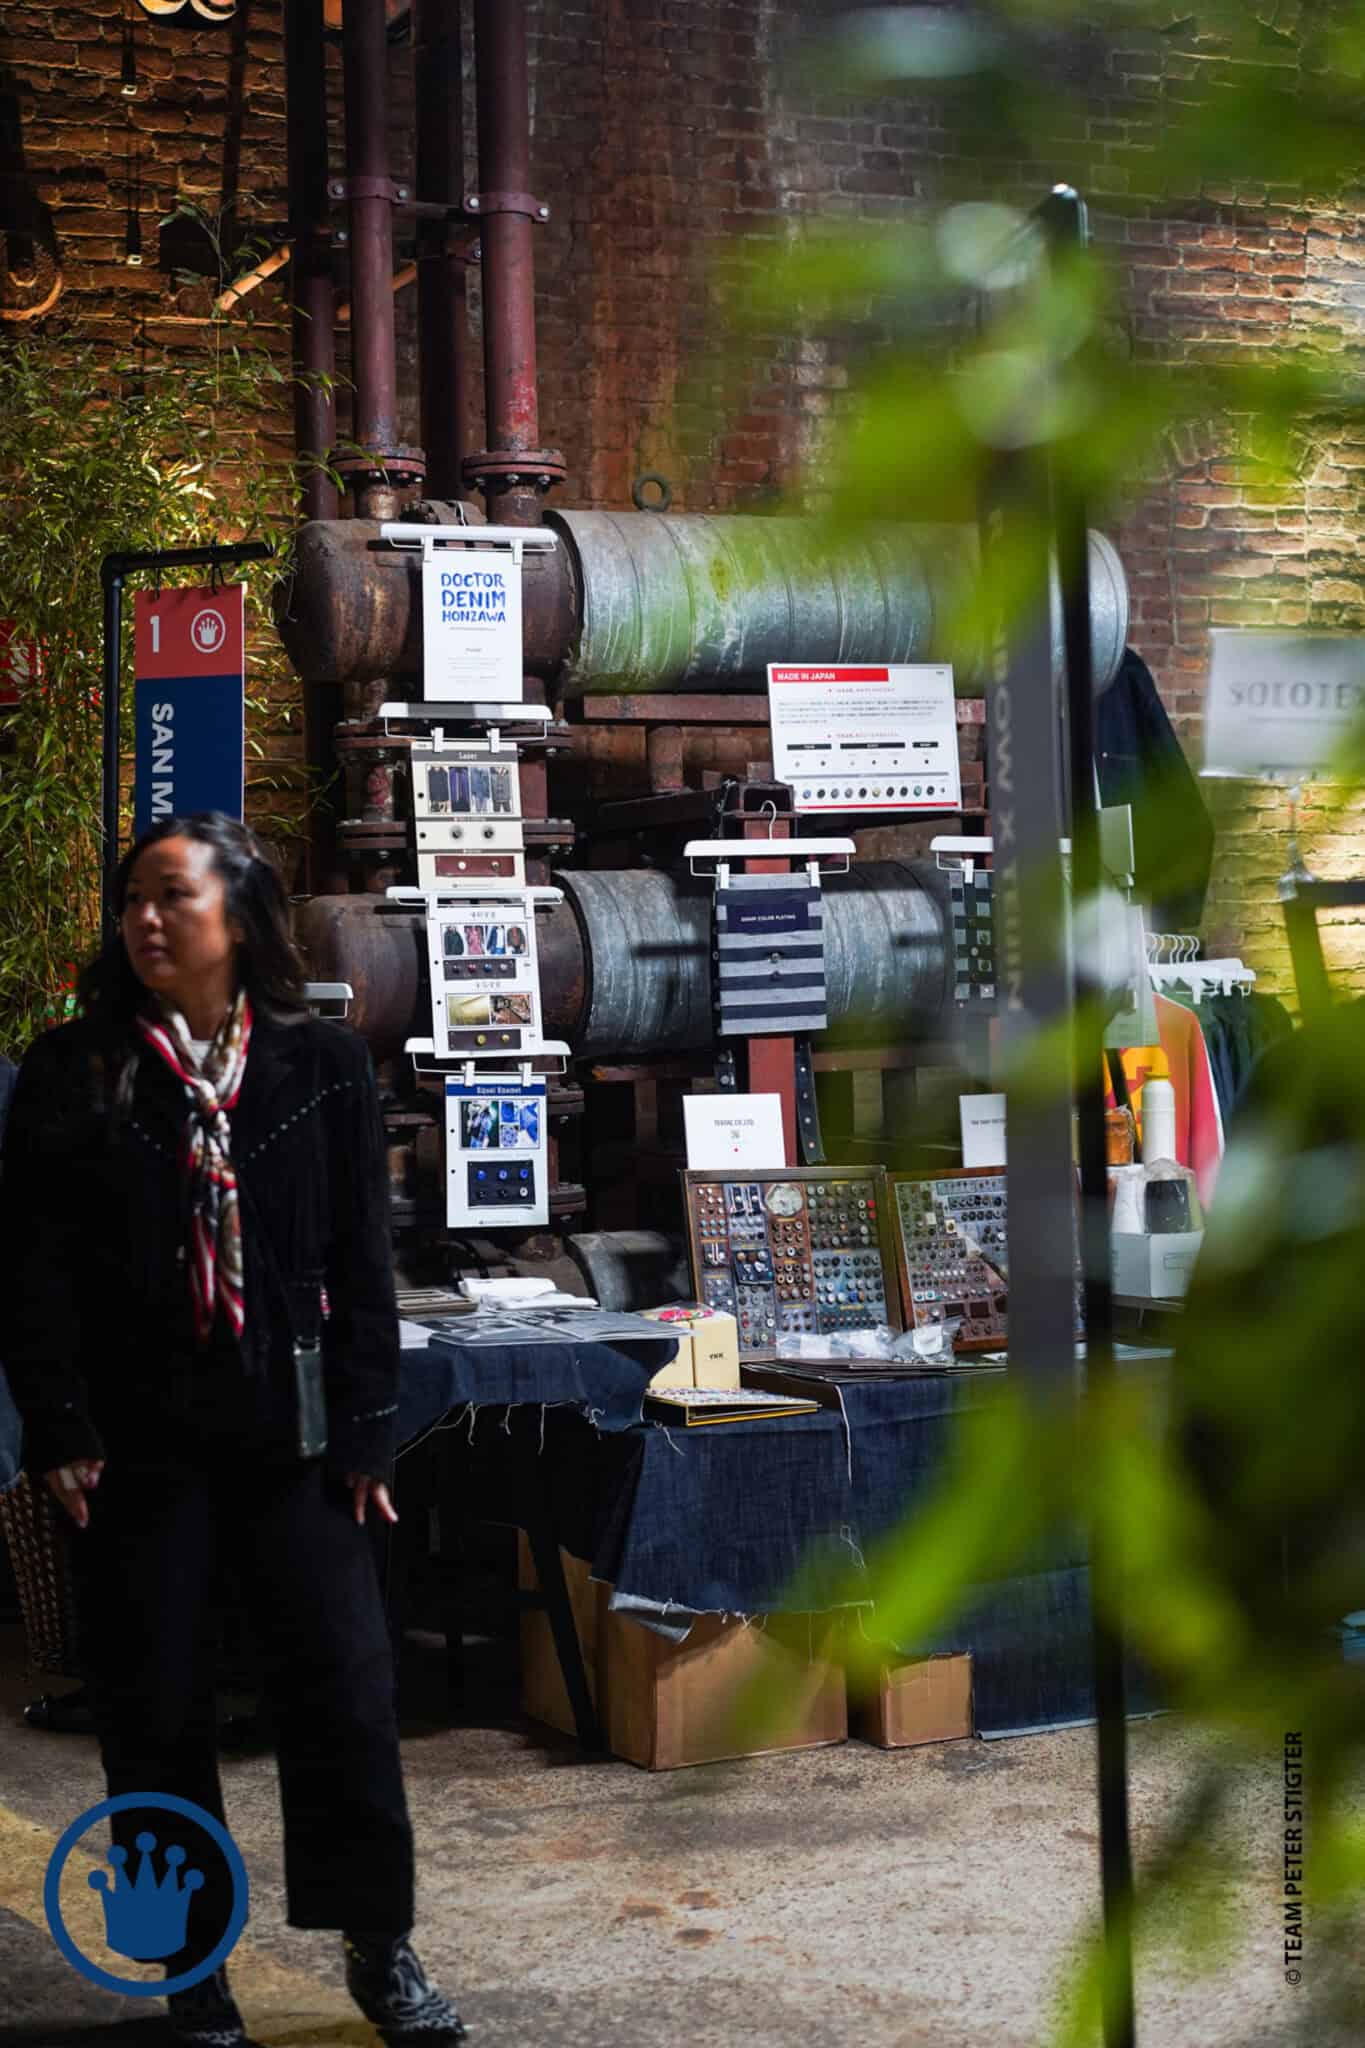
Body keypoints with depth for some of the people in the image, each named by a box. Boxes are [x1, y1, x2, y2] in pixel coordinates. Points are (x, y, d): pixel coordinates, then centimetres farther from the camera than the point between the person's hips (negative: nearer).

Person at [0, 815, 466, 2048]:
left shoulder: (324, 1067, 4)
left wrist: (362, 1431, -2)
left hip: (291, 1435, 0)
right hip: (137, 1444, 0)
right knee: (155, 1711, 5)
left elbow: (362, 1259, 3)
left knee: (346, 1688, -1)